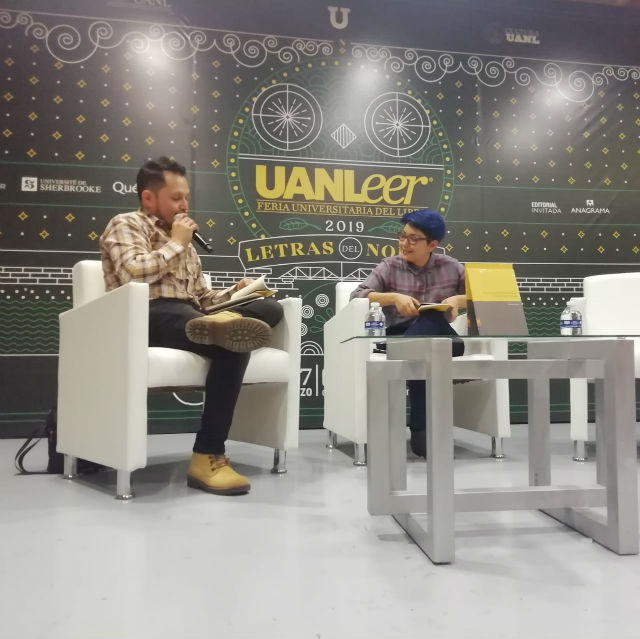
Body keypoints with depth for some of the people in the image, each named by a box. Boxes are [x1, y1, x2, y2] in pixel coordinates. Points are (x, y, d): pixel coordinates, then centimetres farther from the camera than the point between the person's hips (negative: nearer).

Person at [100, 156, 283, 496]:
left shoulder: (181, 239, 33)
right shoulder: (126, 224, 9)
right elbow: (132, 274, -13)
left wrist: (231, 293, 10)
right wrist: (176, 244, -1)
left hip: (191, 316, 8)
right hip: (153, 316, -7)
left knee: (270, 308, -18)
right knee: (233, 346, -36)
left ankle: (226, 324, -49)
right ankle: (208, 456, -38)